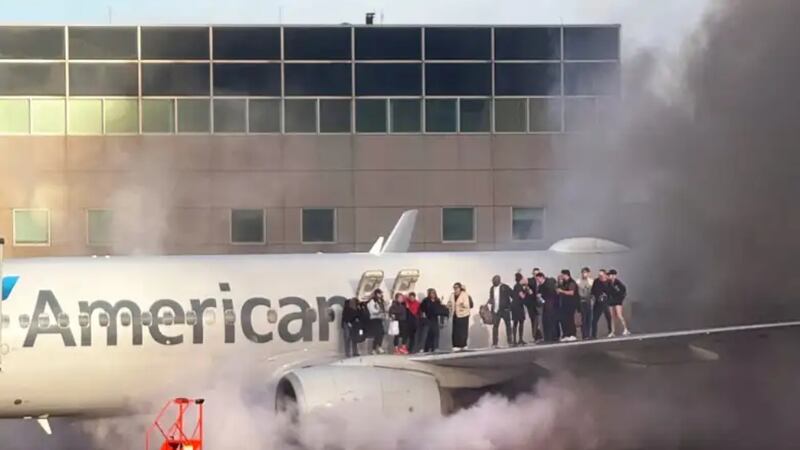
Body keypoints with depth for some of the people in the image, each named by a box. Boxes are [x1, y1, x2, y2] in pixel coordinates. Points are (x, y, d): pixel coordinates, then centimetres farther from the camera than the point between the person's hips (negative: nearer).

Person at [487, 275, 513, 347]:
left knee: (508, 325, 5)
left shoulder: (505, 287, -8)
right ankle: (494, 343, 3)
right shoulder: (492, 288, 8)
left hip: (505, 310, -4)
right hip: (496, 311, 4)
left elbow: (513, 295, -6)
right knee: (495, 326, 0)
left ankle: (510, 341, 12)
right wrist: (488, 304, 1)